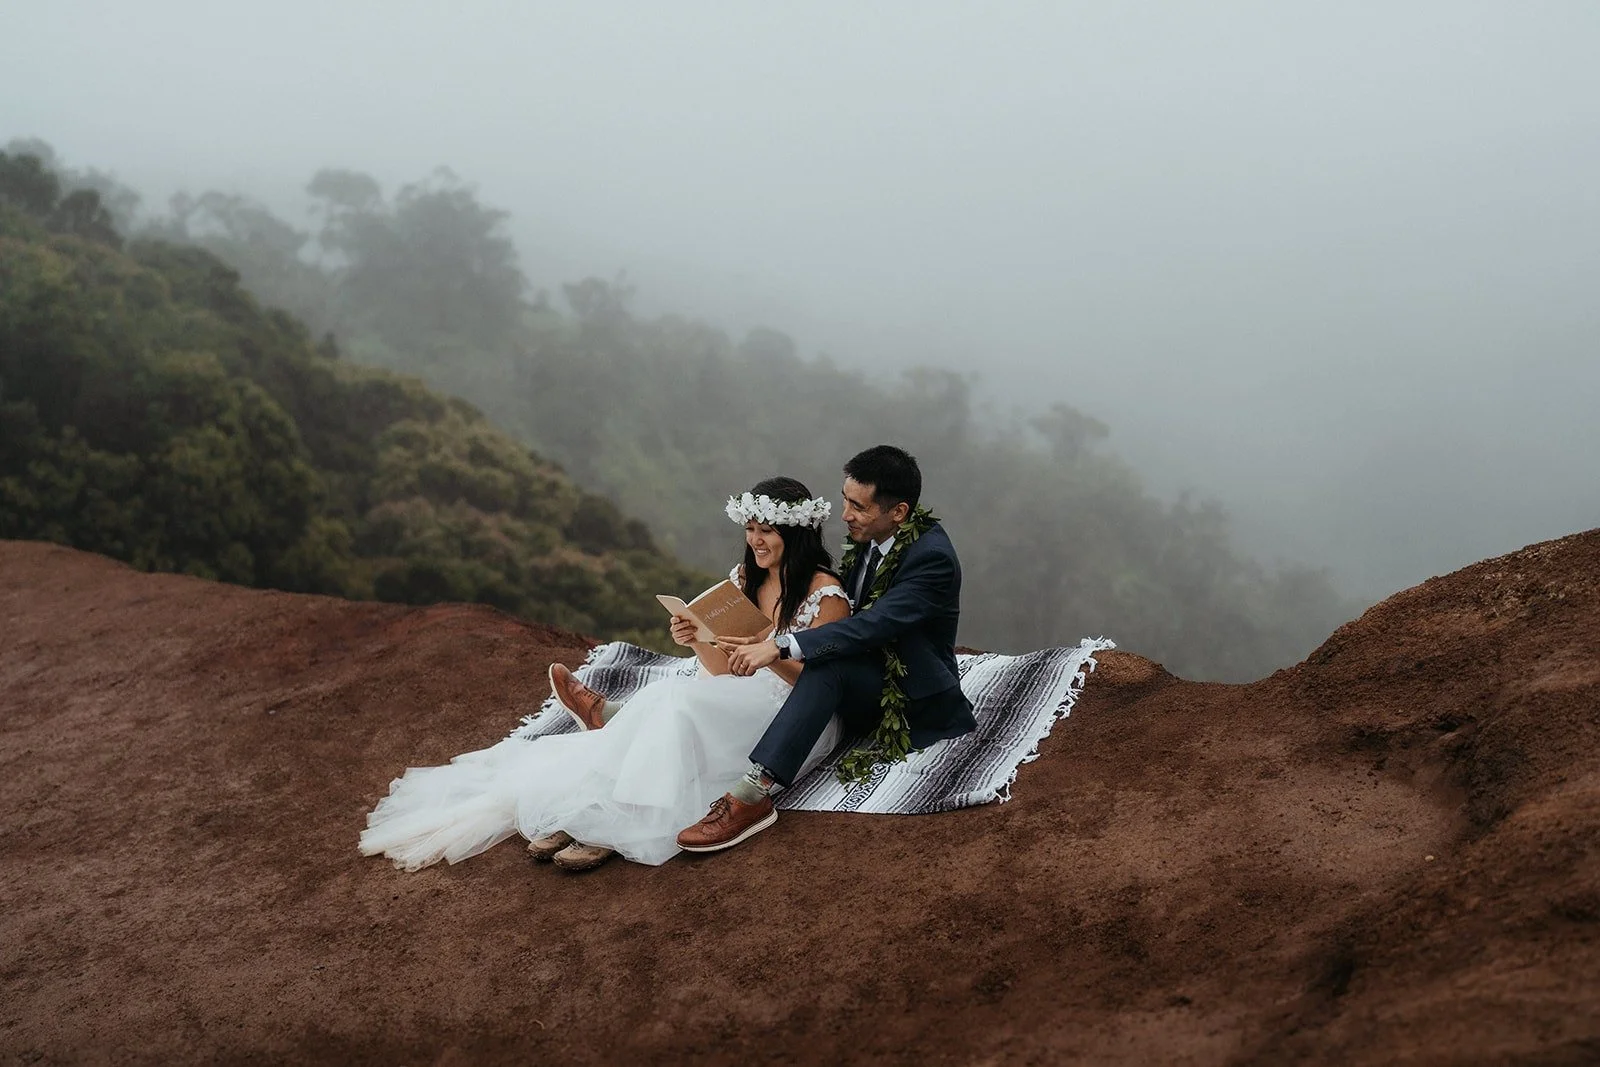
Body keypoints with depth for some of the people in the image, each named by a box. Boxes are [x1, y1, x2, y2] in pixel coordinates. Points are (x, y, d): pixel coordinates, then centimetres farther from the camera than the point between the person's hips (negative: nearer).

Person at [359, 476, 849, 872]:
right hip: (739, 703, 7)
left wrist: (772, 654, -30)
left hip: (798, 718, -7)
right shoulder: (743, 579, 11)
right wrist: (697, 641, -13)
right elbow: (727, 670, 8)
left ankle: (605, 822, -30)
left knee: (675, 703, -30)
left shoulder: (825, 593, -10)